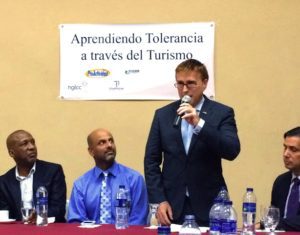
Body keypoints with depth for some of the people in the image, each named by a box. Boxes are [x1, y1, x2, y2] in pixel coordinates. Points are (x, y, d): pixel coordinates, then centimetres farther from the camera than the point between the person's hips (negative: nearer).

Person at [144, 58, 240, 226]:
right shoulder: (163, 115, 8)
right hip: (172, 207, 2)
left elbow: (232, 151, -13)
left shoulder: (222, 113, 1)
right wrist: (159, 200, -3)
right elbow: (151, 161, 7)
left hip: (209, 207, -2)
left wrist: (199, 123, -23)